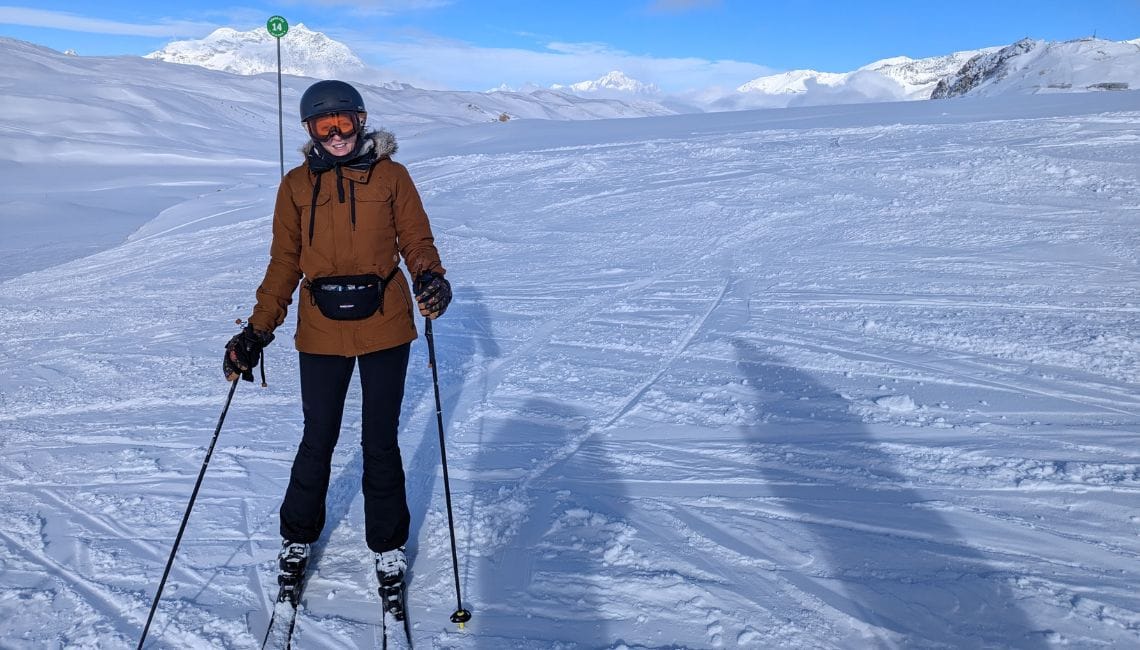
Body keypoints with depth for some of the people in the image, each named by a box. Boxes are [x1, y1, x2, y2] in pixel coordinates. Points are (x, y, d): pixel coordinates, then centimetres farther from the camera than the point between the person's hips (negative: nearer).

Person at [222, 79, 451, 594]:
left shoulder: (391, 175, 1)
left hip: (384, 326, -1)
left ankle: (388, 543, 26)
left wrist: (430, 278, -21)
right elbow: (284, 261, 7)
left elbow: (416, 240, 1)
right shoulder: (296, 184, 5)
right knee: (318, 440, 10)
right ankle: (298, 535, 33)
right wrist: (257, 330, 0)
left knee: (380, 442, 8)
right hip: (321, 331, 1)